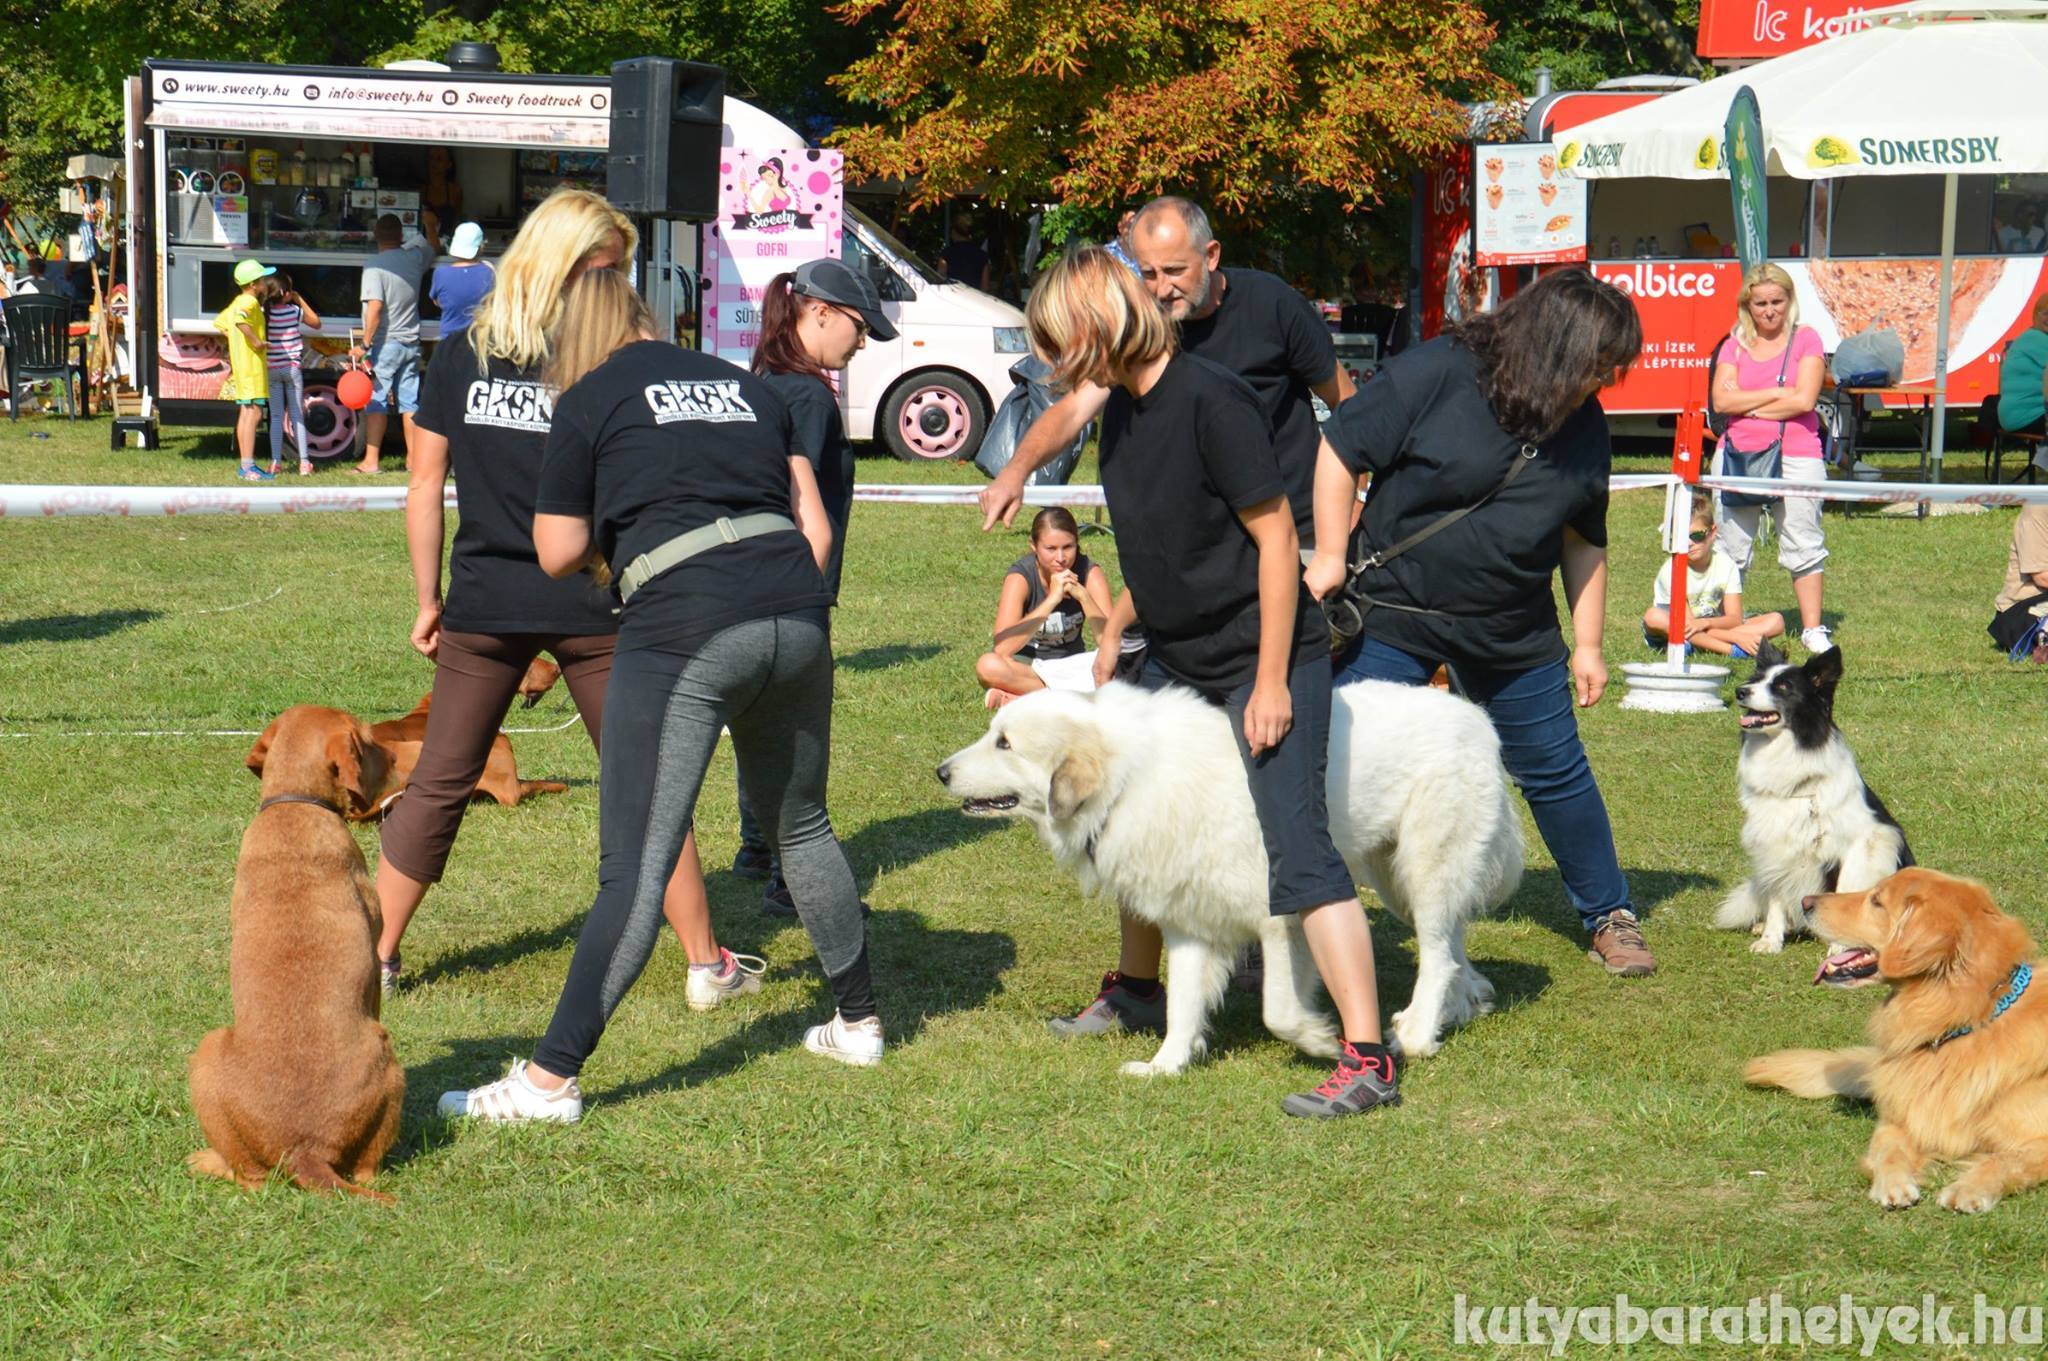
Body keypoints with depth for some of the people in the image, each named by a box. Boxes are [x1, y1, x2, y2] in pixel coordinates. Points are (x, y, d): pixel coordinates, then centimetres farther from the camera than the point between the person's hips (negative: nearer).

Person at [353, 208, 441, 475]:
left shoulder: (375, 266, -13)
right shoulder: (414, 257, 4)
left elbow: (375, 307, -22)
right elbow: (434, 246, 28)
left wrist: (366, 343, -19)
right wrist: (429, 222, 47)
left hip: (384, 343, -6)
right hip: (411, 343, 6)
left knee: (376, 402, -4)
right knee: (409, 403, 10)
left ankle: (371, 460, -7)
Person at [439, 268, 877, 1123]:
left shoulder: (589, 403, 8)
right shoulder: (745, 386, 22)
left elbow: (558, 554, 10)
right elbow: (814, 523, 18)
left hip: (685, 628, -5)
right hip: (798, 616, 6)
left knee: (635, 868, -8)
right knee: (801, 825, 24)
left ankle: (551, 1080, -8)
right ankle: (858, 1022, 35)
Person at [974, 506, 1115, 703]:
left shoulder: (1090, 574, -11)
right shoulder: (1020, 576, -18)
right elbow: (1002, 649, -32)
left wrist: (1082, 595, -32)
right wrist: (1052, 599, -35)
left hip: (1071, 664, 2)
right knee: (988, 666, -35)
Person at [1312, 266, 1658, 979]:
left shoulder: (1585, 426, 1)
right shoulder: (1432, 375, -16)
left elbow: (1584, 541, 10)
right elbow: (1342, 451, -9)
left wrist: (1587, 644, 10)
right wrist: (1331, 556, -10)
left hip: (1514, 637, 4)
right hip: (1393, 618, -4)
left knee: (1557, 773, 10)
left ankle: (1610, 916, 28)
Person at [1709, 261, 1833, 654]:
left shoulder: (1806, 340, 3)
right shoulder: (1734, 346, 11)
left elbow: (1804, 400, -9)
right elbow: (1722, 400, -3)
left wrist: (1748, 406, -3)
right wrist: (1778, 393, -8)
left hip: (1796, 456, -3)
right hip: (1739, 455, 3)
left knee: (1803, 545, 1)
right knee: (1729, 549, 5)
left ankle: (1813, 628, 6)